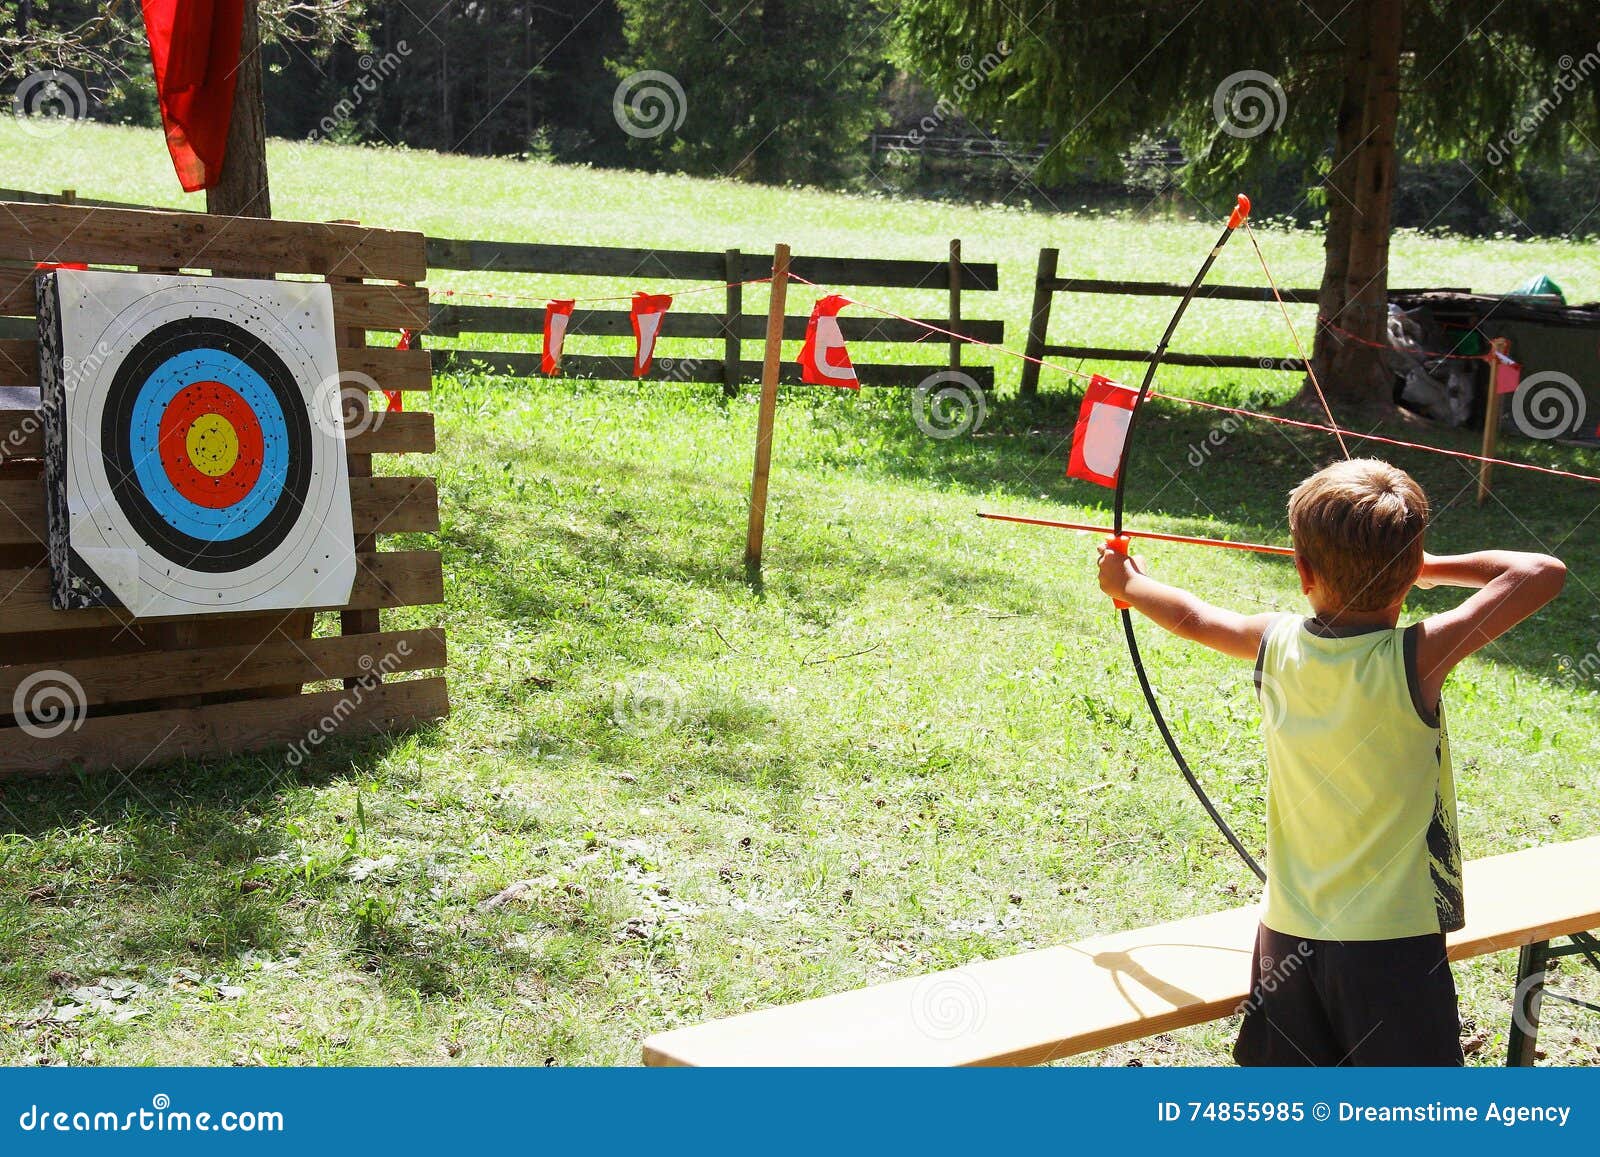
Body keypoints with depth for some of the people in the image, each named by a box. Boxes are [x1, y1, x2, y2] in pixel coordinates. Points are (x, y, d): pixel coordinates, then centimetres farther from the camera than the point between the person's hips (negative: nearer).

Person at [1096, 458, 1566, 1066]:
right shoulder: (1417, 658, -18)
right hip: (1392, 940, -4)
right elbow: (1544, 573, -14)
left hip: (1288, 936, 5)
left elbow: (1195, 617, 15)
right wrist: (1439, 566, 2)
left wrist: (1127, 582, 35)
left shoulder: (1277, 645, -5)